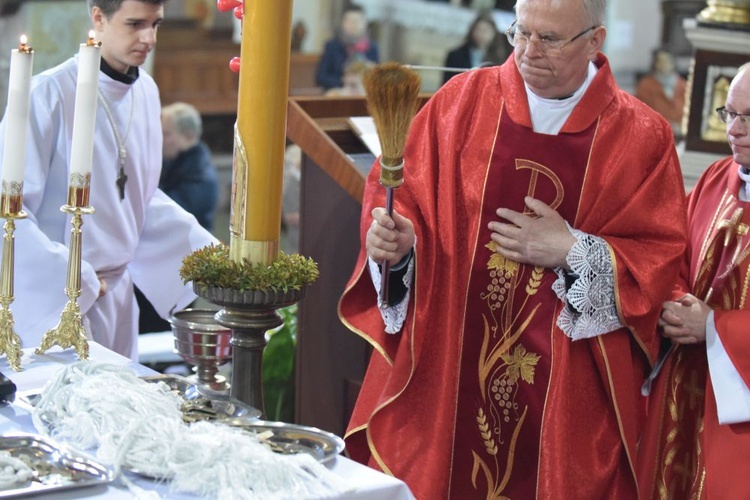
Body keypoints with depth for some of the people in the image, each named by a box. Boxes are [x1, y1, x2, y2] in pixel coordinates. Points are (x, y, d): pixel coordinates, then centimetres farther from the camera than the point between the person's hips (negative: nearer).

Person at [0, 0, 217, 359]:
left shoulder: (146, 92, 6)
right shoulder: (50, 93, -16)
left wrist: (210, 253, 6)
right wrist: (73, 279, -18)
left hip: (116, 293, 6)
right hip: (51, 298, -6)